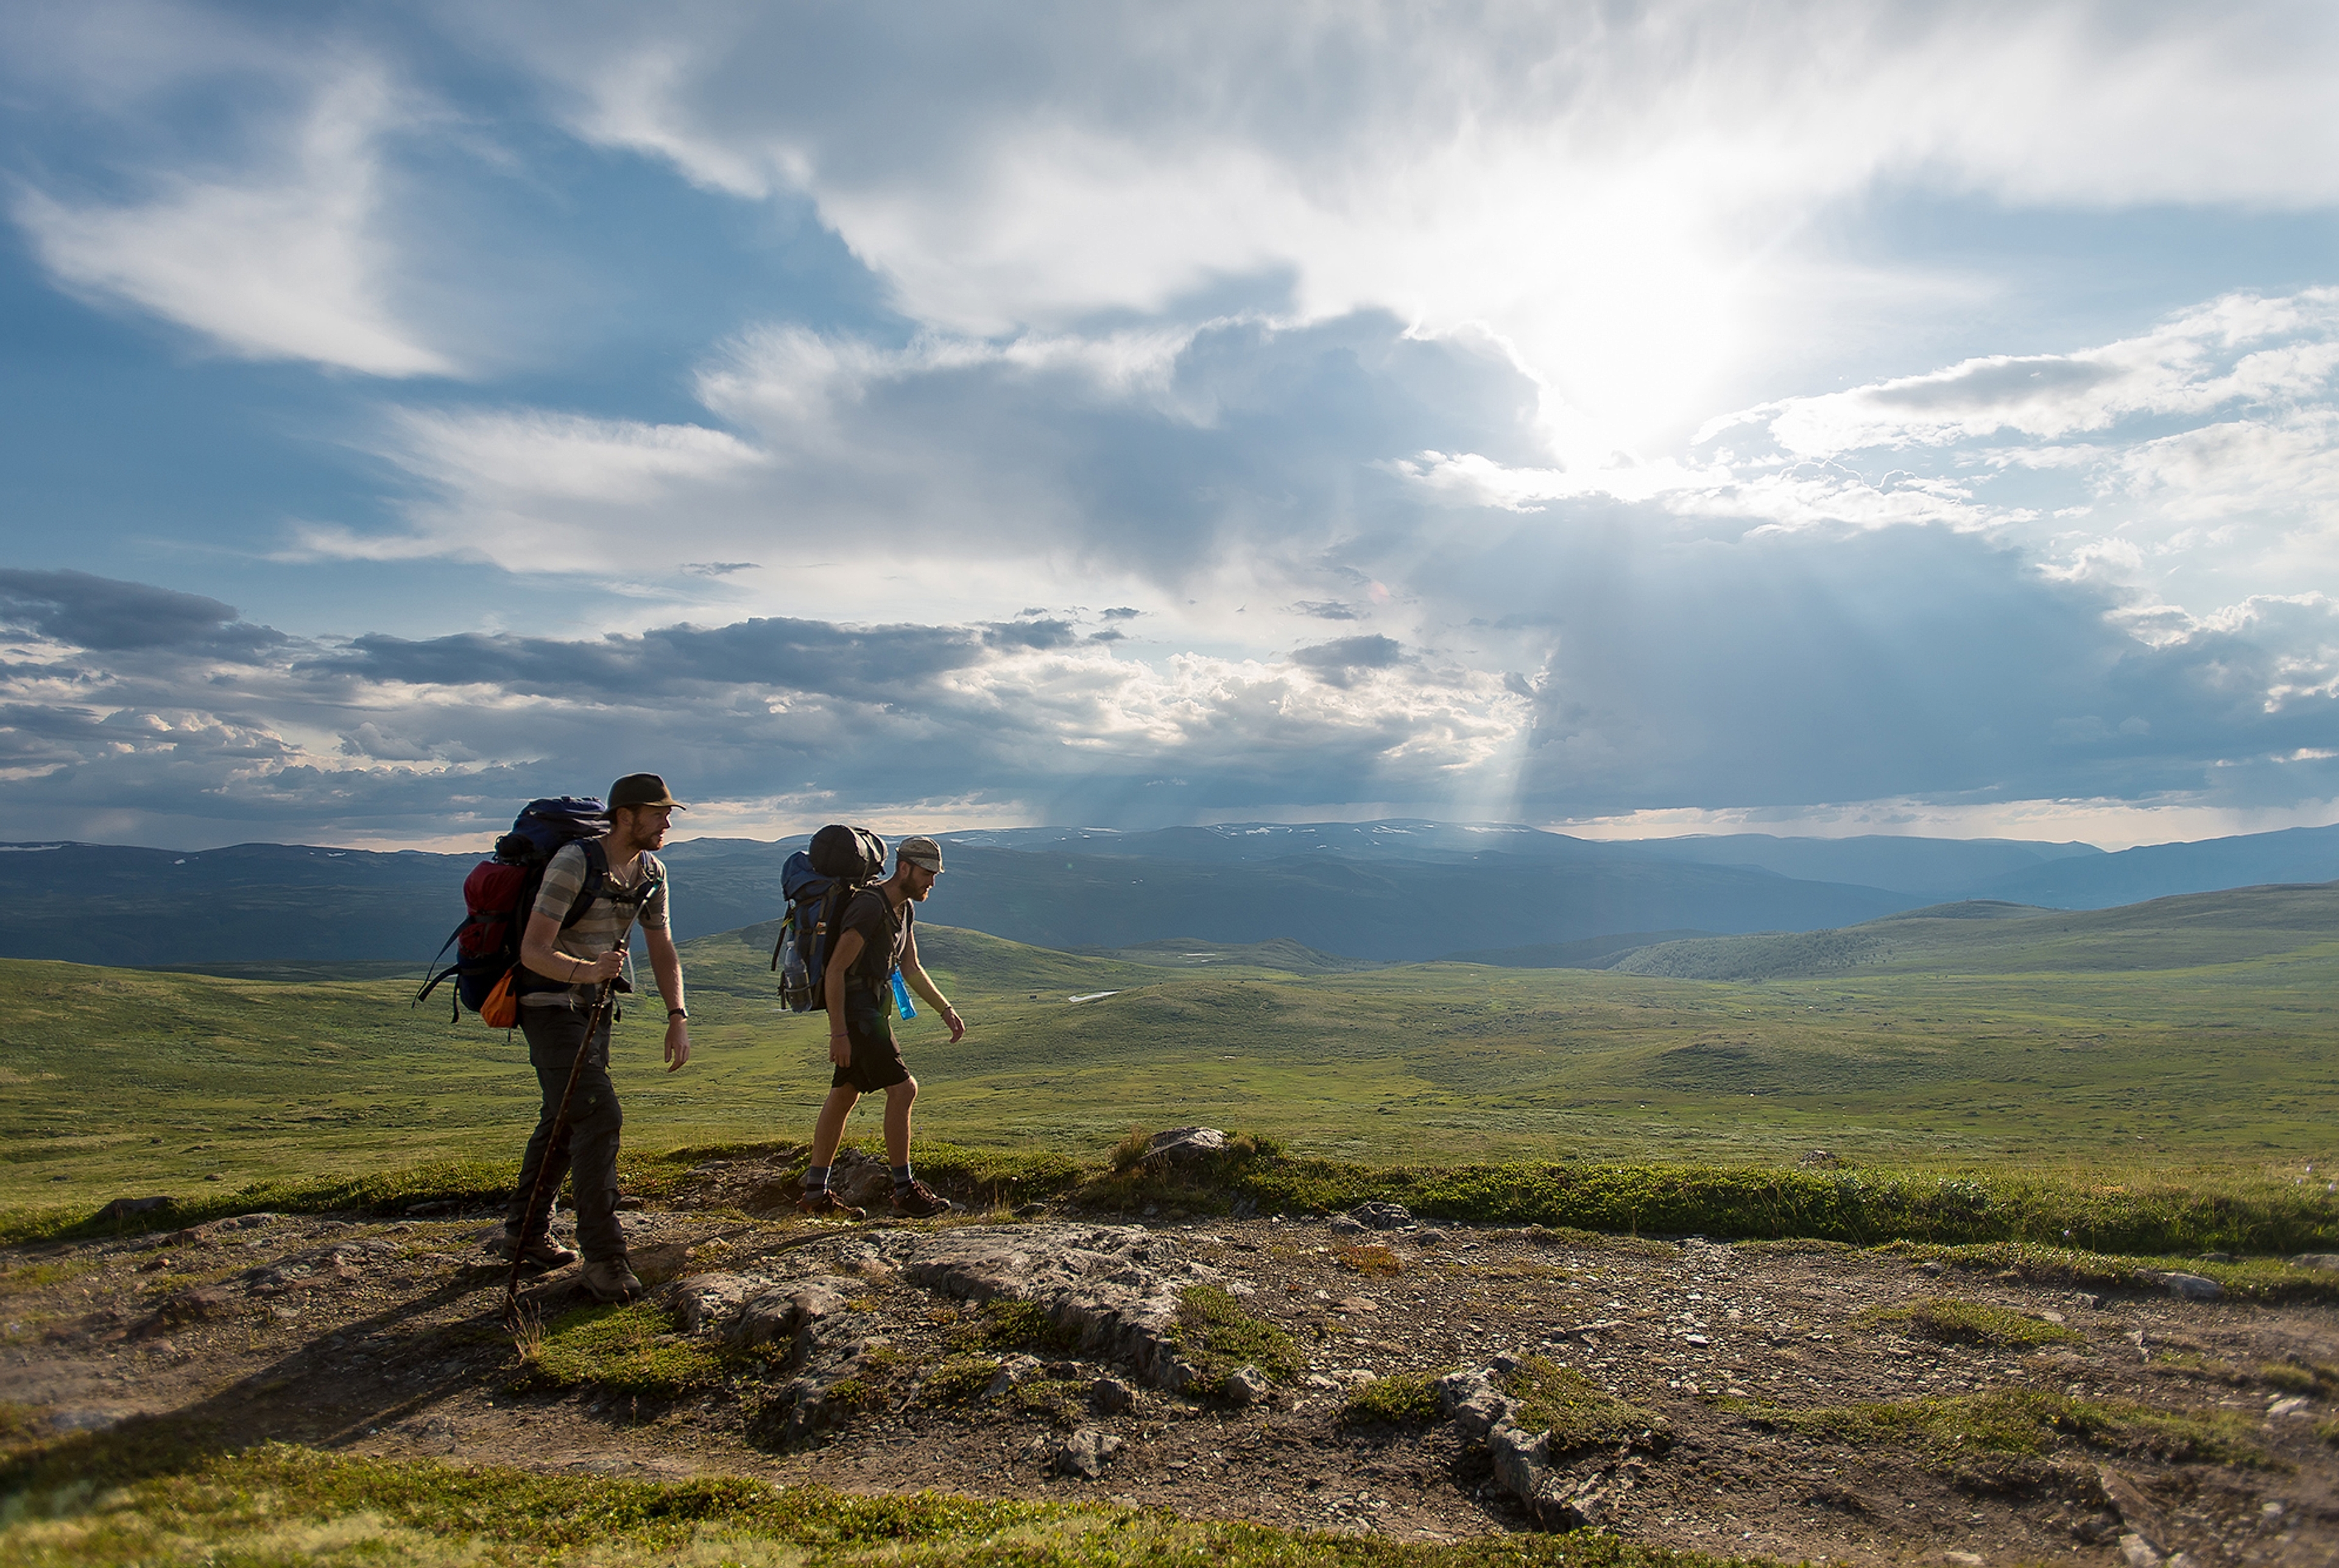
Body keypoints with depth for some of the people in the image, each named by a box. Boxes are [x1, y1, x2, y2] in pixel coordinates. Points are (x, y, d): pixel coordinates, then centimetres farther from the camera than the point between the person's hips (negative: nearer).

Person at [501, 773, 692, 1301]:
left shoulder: (652, 872, 1)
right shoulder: (574, 862, -23)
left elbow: (662, 949, 5)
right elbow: (533, 951, -26)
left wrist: (678, 1016, -7)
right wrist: (586, 970, -45)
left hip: (595, 1008, 8)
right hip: (551, 1006, -8)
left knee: (565, 1120, 18)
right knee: (599, 1118, -17)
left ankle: (526, 1231, 36)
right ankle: (604, 1257, -11)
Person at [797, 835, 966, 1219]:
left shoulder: (904, 908, 11)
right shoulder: (870, 906, -20)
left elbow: (911, 968, 19)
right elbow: (835, 970, -21)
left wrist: (947, 1010, 13)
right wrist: (839, 1033, -23)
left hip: (873, 1010, 10)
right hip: (857, 1012, -10)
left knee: (844, 1096, 13)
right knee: (903, 1088, -11)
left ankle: (815, 1194, 21)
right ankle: (905, 1192, -4)